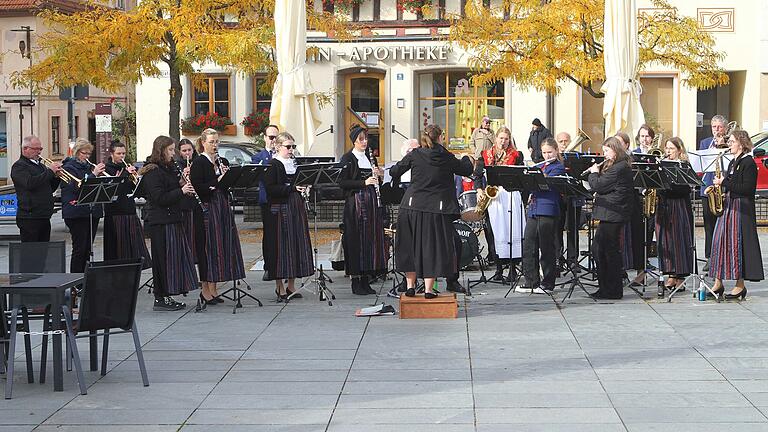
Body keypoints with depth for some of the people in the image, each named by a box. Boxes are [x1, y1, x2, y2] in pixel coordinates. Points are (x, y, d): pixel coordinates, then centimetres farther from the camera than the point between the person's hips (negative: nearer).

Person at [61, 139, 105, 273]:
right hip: (76, 213, -7)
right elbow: (76, 187, -18)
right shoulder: (69, 167, -4)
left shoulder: (89, 167, 17)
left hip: (92, 212, 7)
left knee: (87, 248, 8)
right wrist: (93, 174, -20)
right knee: (79, 248, -8)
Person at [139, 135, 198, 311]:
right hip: (161, 222, -9)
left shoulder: (168, 169, 17)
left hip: (173, 220, 10)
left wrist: (185, 187, 5)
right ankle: (160, 299, 1)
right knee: (164, 258, -5)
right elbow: (160, 198, -20)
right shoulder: (152, 172, -13)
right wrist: (181, 191, -19)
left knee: (175, 257, 11)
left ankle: (167, 296, 17)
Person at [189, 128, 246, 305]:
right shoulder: (198, 163, -5)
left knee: (221, 247, 6)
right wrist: (216, 182, -21)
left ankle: (212, 289, 13)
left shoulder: (223, 162, 14)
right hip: (206, 209, -7)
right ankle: (206, 290, 2)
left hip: (222, 207, 7)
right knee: (207, 248, -5)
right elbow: (196, 188, -15)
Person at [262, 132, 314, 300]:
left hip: (297, 209, 7)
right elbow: (270, 188, -17)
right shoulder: (273, 165, -7)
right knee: (280, 246, -5)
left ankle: (291, 286, 14)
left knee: (297, 244, 7)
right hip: (280, 210, -7)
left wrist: (304, 188, 0)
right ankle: (279, 287, 2)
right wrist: (292, 187, -23)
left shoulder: (295, 163, 15)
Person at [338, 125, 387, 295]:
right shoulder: (348, 158, -4)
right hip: (355, 203, -6)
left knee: (370, 239, 6)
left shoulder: (369, 157, 15)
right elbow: (342, 182, -12)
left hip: (371, 203, 6)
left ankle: (366, 280, 12)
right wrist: (364, 182, -19)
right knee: (356, 241, -5)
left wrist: (378, 174, 0)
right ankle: (356, 281, 0)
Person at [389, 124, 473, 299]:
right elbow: (467, 170, 10)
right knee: (432, 247, 5)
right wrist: (466, 158, 32)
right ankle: (428, 289, 3)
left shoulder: (414, 155, -1)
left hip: (412, 207, 1)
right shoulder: (447, 158, -2)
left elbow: (394, 172, 4)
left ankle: (410, 286, 15)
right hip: (436, 209, -1)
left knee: (410, 246, 13)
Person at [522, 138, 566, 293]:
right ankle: (531, 282, 12)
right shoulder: (540, 166, 20)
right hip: (533, 209, 7)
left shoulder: (559, 167, -2)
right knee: (528, 247, 5)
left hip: (548, 211, -7)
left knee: (547, 248, -2)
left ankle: (548, 283, 5)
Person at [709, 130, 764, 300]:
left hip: (741, 208, -9)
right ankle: (718, 283, 8)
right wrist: (720, 184, 3)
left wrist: (724, 183, -17)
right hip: (727, 206, 9)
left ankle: (740, 285, -1)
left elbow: (747, 189, -19)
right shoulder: (733, 163, 18)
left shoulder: (748, 163, -10)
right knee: (720, 242, 4)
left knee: (737, 244, -7)